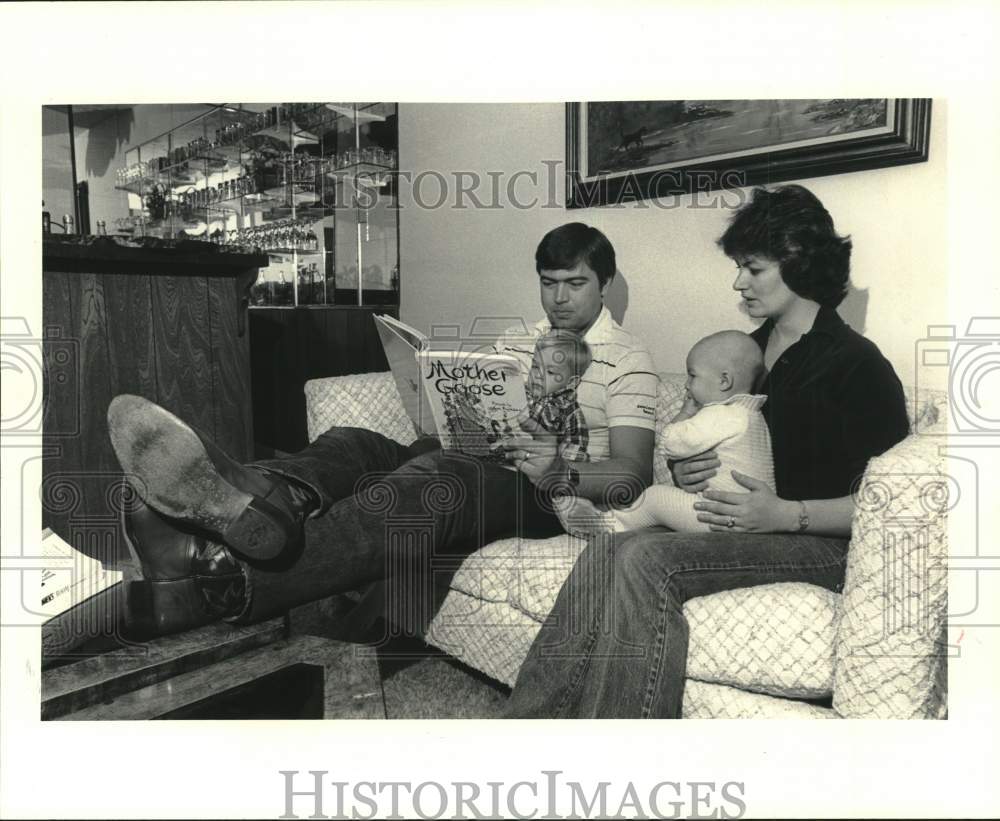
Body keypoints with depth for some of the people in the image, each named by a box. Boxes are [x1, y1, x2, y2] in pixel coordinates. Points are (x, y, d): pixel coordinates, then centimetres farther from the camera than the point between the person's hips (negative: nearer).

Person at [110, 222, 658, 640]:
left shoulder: (629, 359, 8)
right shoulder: (512, 344, 26)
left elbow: (633, 469, -3)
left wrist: (563, 475, -22)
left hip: (545, 497, -6)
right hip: (470, 466, 6)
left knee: (436, 477, -38)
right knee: (352, 443, -21)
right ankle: (274, 501, -57)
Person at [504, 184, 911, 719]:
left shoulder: (857, 364, -5)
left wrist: (786, 513, -21)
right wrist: (684, 472, 2)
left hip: (818, 543, -6)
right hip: (739, 527, 6)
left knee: (645, 559, -32)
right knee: (604, 551, -23)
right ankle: (529, 716, -25)